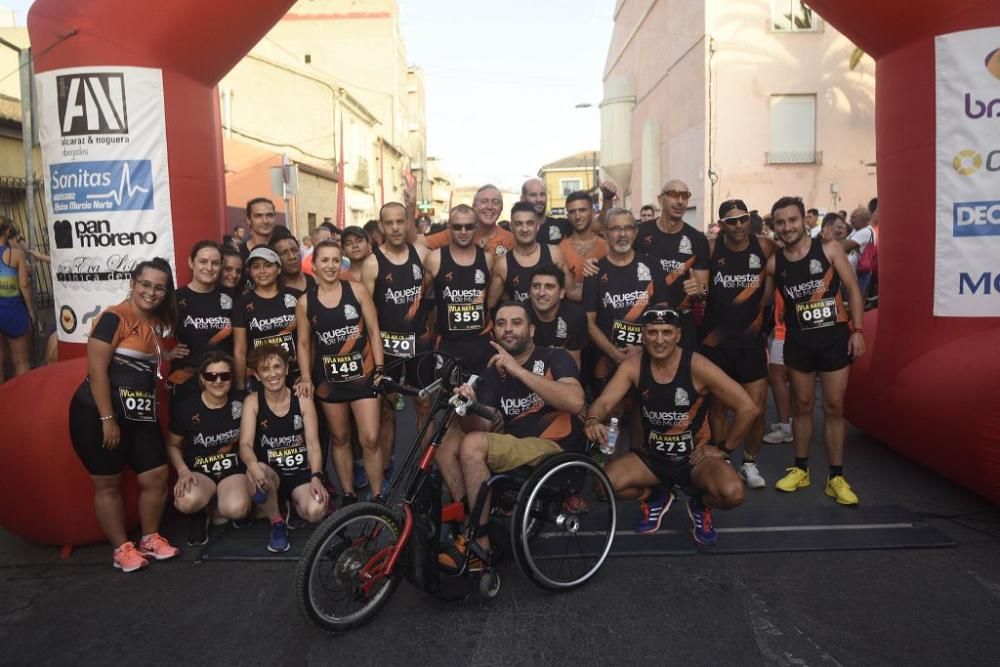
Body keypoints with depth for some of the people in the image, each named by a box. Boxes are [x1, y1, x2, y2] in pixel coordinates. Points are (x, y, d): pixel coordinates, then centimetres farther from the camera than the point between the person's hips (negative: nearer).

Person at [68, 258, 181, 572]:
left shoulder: (156, 323, 11)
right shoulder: (114, 318, -13)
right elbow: (97, 370, -18)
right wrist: (108, 419, -20)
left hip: (140, 414, 8)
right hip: (99, 413, -7)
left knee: (156, 477, 7)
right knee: (108, 484, 6)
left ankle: (150, 538, 26)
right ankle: (122, 548, 19)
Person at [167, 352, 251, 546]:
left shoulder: (240, 404, -5)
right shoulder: (186, 408, -7)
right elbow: (172, 445, 6)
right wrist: (183, 471, -11)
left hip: (233, 469, 0)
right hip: (199, 471, 0)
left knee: (236, 509, -31)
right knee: (187, 501, -35)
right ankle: (198, 516, 5)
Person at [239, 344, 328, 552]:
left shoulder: (302, 399, -4)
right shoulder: (252, 401, -5)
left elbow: (313, 444, -8)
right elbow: (245, 444, -16)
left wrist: (316, 477, -24)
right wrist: (253, 465, -39)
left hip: (301, 474, 0)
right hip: (271, 474, 0)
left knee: (316, 511, -29)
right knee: (255, 475, -37)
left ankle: (294, 506, 12)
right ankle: (277, 523, -6)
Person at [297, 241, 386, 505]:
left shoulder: (357, 290, -4)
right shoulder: (305, 302, 0)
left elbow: (373, 331, -2)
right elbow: (304, 343, 6)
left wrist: (379, 368, -5)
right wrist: (306, 378, -2)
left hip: (362, 373, -1)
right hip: (329, 378, 2)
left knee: (370, 439, -4)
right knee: (339, 438, 12)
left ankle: (377, 497, 11)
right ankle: (348, 495, 26)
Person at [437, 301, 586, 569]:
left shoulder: (554, 358, -2)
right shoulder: (493, 373, 12)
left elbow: (575, 402, -24)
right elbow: (488, 428, 0)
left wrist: (519, 370, -24)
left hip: (555, 449, -6)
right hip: (514, 448, 6)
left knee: (472, 445, -25)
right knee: (447, 446, -10)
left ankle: (479, 544, -15)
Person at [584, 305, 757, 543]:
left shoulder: (697, 366, -21)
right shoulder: (633, 366, -11)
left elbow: (747, 409, -18)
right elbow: (604, 402, -17)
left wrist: (724, 449, -11)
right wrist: (592, 421, -40)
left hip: (696, 456, -2)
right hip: (652, 456, 3)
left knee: (731, 494, -31)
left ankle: (701, 504, 9)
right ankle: (657, 497, 13)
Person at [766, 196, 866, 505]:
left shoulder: (829, 249, -5)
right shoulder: (774, 263, -1)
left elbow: (852, 288, -3)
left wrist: (857, 330, -8)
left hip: (835, 336, -1)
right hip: (798, 341, 1)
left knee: (834, 407, 3)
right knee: (802, 405, 10)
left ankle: (836, 477, 13)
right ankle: (800, 469, 23)